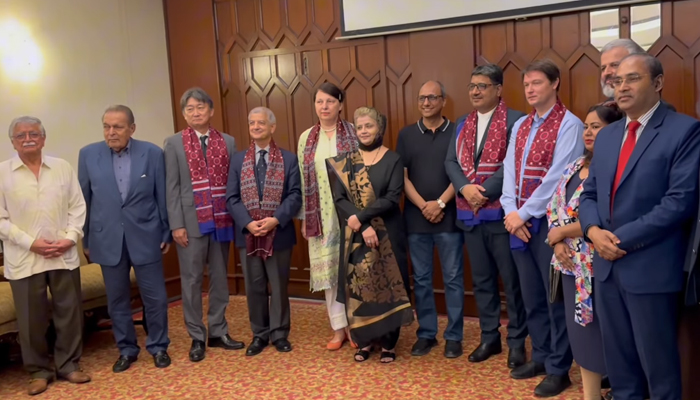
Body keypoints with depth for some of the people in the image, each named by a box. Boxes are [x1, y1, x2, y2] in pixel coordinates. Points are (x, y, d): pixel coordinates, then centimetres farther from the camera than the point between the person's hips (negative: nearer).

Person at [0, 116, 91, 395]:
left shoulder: (63, 168, 4)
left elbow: (77, 207, 5)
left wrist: (70, 238, -8)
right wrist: (30, 242, -11)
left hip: (64, 255, 2)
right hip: (24, 259, -1)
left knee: (70, 313, 9)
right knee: (31, 319, 7)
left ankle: (69, 365, 25)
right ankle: (39, 371, 25)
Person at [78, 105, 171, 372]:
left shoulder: (152, 153, -4)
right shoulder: (88, 154, 0)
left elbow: (162, 196, 1)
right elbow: (84, 200, 6)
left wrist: (166, 233, 3)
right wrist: (85, 240, 8)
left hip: (145, 237, -1)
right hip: (107, 239, 2)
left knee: (155, 298, 5)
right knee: (117, 300, 11)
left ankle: (158, 347, 24)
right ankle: (126, 349, 27)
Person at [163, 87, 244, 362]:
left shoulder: (228, 142, 8)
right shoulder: (174, 144, 3)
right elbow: (171, 187, -2)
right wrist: (177, 224, -9)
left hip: (222, 220, 2)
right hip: (192, 221, -2)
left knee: (220, 279, 10)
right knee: (192, 280, 5)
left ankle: (218, 333, 22)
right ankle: (197, 337, 16)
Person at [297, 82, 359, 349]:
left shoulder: (354, 134, -1)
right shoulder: (306, 138, 8)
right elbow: (303, 179, 9)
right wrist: (304, 217, 6)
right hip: (321, 215, 3)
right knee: (328, 267, 7)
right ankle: (339, 328, 19)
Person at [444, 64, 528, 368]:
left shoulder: (515, 121, -6)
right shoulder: (462, 124, 14)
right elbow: (450, 161, 7)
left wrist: (485, 193, -18)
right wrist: (465, 188, -11)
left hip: (502, 212, -6)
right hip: (470, 214, 6)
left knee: (512, 280, 4)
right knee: (481, 280, 14)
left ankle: (517, 341, 17)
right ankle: (489, 337, 27)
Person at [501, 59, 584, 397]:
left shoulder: (569, 125, -9)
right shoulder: (520, 126, 14)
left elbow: (556, 178, -17)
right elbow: (509, 170, 8)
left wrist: (524, 214, -15)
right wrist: (510, 211, -5)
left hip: (549, 222, -7)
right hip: (519, 222, 7)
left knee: (555, 297, 3)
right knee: (531, 296, 14)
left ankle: (559, 369, 15)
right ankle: (541, 357, 28)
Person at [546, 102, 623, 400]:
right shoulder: (576, 166, 12)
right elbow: (555, 206, 11)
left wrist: (561, 231, -11)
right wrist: (558, 243, -5)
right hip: (573, 264, 8)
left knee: (602, 332, 3)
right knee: (580, 330, 14)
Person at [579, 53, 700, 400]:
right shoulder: (606, 136, 14)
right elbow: (589, 192, 13)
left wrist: (623, 238, -17)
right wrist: (593, 230, -7)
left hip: (651, 268, -6)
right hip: (607, 264, 6)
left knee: (658, 362, 9)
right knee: (617, 359, 17)